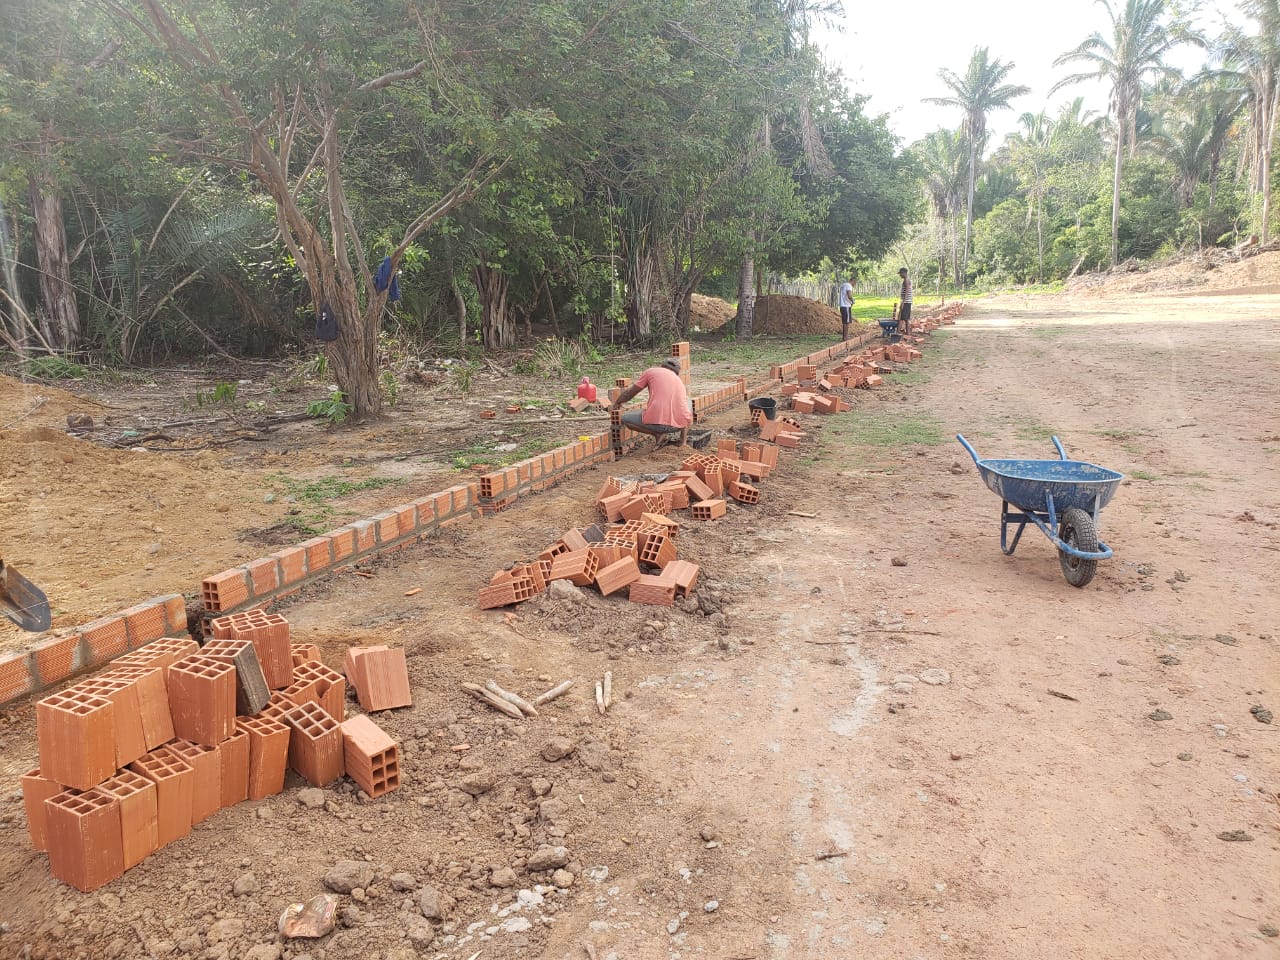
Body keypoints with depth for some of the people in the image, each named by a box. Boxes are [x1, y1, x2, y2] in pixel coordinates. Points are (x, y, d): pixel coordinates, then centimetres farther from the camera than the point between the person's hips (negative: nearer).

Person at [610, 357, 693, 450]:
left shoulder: (651, 371, 17)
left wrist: (616, 404, 43)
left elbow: (628, 393, 23)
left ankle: (658, 434, 5)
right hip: (679, 423, 4)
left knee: (625, 419, 24)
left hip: (657, 421, -4)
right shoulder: (680, 381, 29)